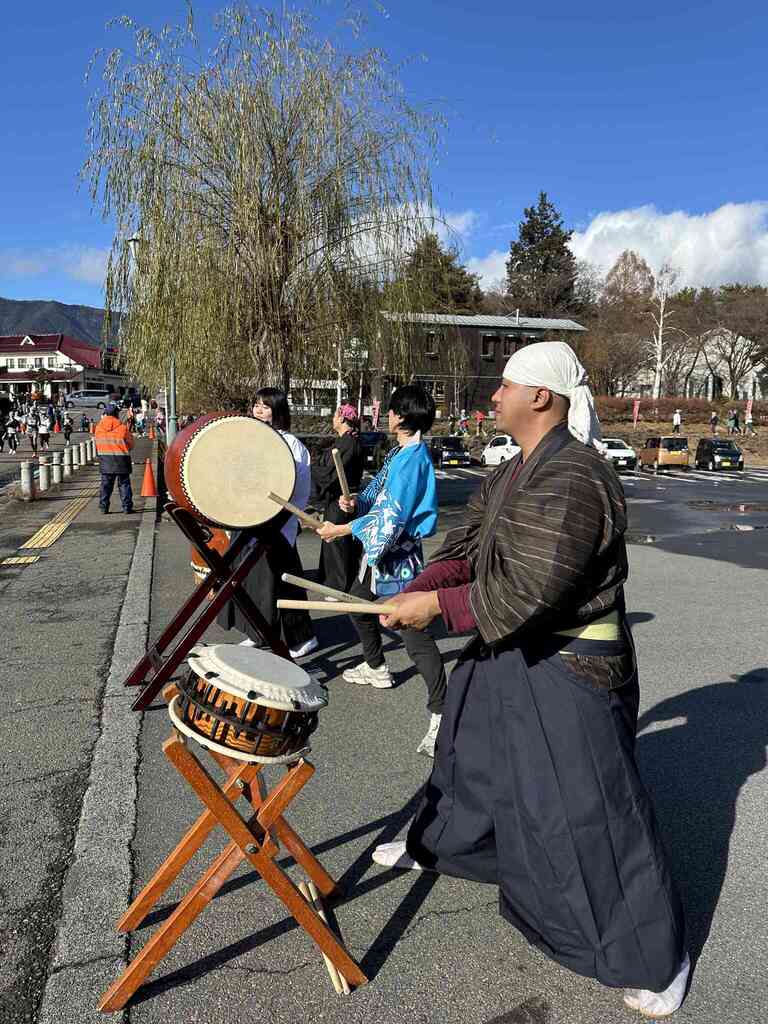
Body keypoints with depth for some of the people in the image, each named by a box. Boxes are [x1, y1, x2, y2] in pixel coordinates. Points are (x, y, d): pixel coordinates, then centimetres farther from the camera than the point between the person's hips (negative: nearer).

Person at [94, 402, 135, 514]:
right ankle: (127, 507, 4)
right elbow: (131, 444, -1)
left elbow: (97, 443, 11)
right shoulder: (123, 427, -11)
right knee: (124, 484, 5)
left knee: (105, 484, 9)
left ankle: (103, 508, 9)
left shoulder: (99, 427, -1)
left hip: (105, 460, 3)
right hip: (121, 460, -3)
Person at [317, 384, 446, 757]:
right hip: (379, 550, 11)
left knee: (415, 635, -13)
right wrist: (355, 501, -7)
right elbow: (377, 491, 16)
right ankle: (376, 668, 48)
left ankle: (439, 715, -11)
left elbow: (390, 518, -24)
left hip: (397, 557, -11)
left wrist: (341, 529, -17)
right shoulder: (399, 453, 11)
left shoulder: (412, 458, -21)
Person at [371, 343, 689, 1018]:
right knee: (471, 755, 26)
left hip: (570, 670, -10)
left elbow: (528, 591, -30)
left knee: (586, 810, 1)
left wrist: (438, 605, -22)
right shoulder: (515, 472, 6)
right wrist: (416, 594, -7)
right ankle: (437, 846, 53)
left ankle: (656, 958, 22)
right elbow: (467, 544, 7)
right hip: (511, 653, 10)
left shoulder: (572, 480, -26)